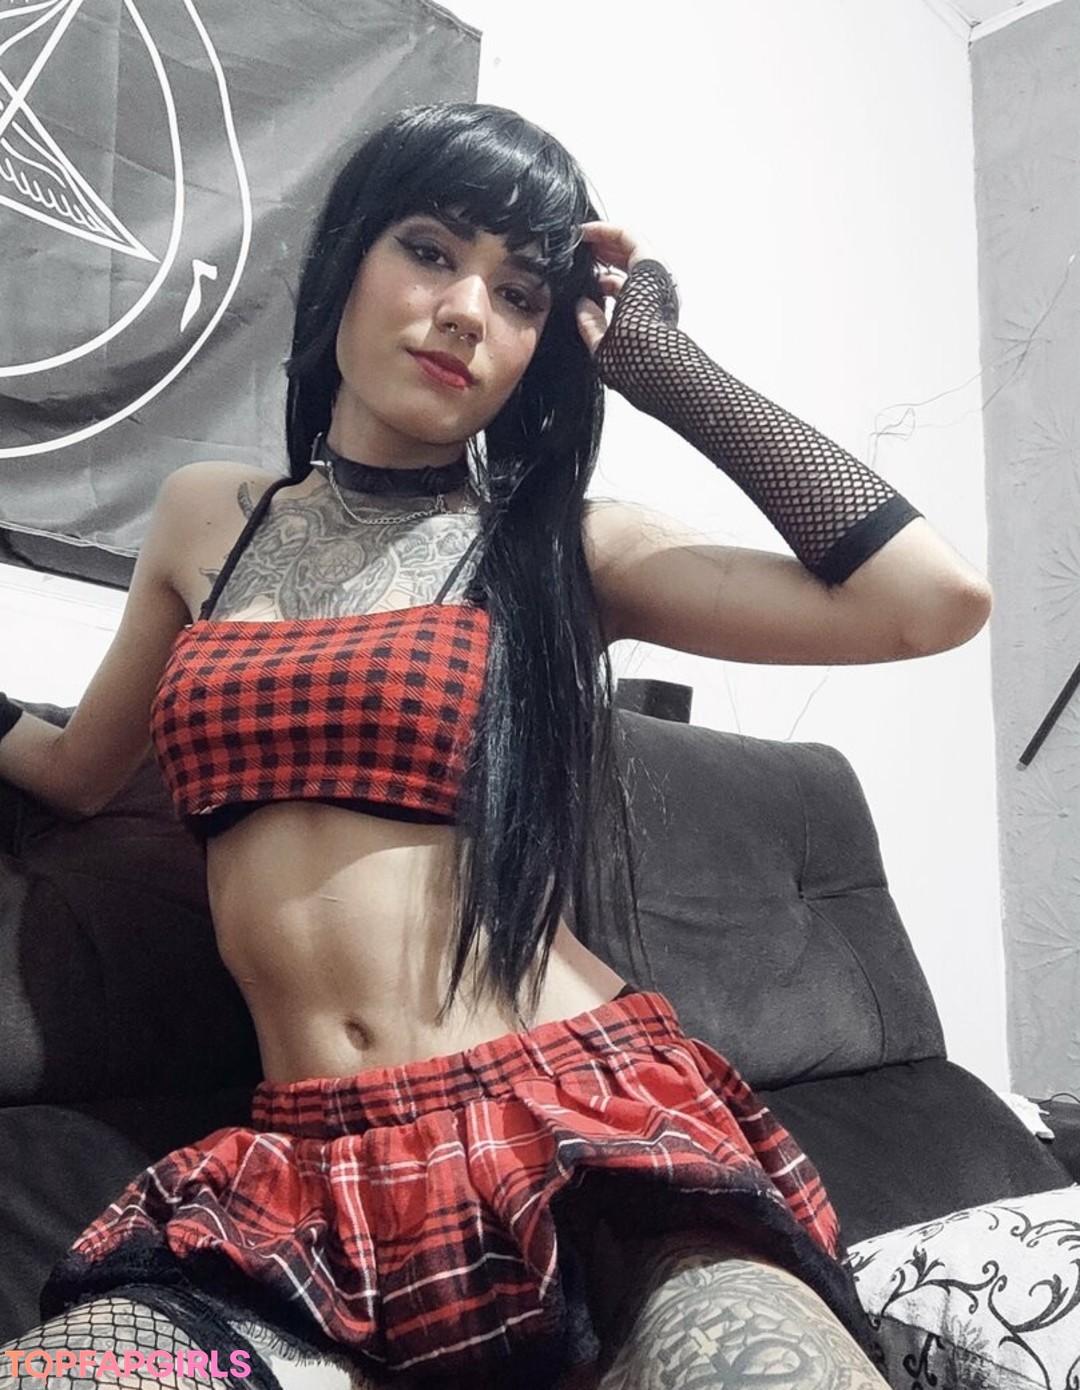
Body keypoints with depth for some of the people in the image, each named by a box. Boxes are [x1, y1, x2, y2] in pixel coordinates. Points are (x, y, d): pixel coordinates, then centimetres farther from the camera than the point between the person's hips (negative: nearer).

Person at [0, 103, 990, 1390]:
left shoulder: (561, 548, 5)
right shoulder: (203, 518, 15)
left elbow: (935, 598, -8)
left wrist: (657, 359, -1)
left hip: (596, 1156, -2)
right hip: (307, 1189, 3)